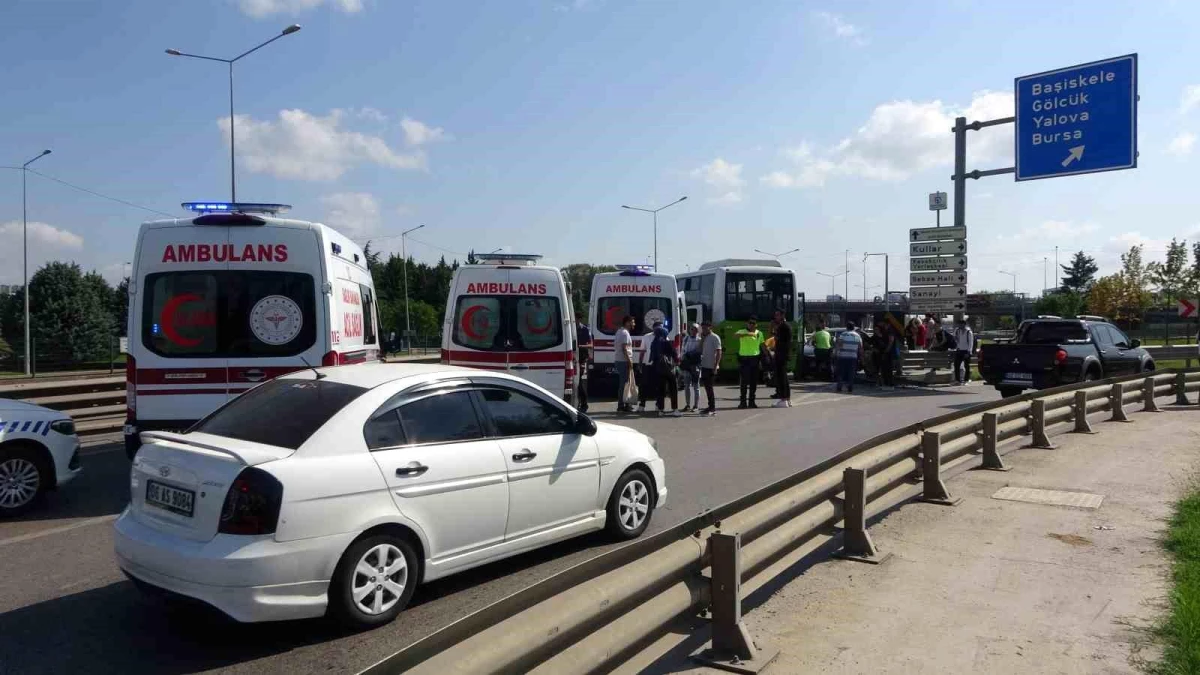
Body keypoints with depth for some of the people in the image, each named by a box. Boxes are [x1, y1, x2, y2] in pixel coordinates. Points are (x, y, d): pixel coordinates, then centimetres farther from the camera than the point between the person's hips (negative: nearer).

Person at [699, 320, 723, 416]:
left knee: (709, 387, -6)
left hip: (711, 367, -8)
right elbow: (701, 350, 11)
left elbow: (719, 352, -14)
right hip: (704, 366, 8)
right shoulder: (704, 338, 14)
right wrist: (702, 339, 2)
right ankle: (711, 407, 19)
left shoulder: (715, 337, -10)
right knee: (707, 387, 11)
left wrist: (716, 366, -19)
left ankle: (712, 408, 0)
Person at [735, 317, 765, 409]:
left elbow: (762, 345, 20)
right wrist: (748, 334, -42)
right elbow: (737, 335, -28)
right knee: (744, 381, -6)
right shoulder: (742, 332, -4)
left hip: (755, 359, 4)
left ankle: (751, 401, 15)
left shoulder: (759, 333, 10)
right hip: (744, 359, -4)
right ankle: (743, 402, -2)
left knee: (754, 382, 7)